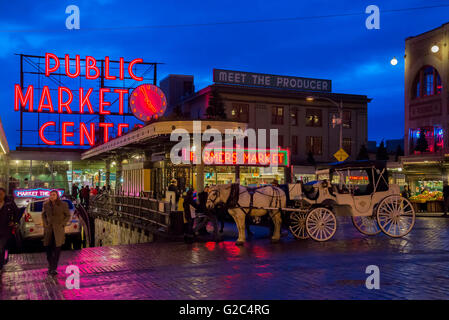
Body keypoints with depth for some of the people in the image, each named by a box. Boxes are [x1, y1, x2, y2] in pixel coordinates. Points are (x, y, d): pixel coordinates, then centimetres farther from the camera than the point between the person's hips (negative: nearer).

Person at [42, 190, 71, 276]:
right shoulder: (46, 204, 1)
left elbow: (68, 215, 3)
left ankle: (54, 268, 1)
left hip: (58, 230, -3)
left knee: (57, 249, -6)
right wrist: (45, 224, 4)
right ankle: (50, 266, 24)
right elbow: (43, 215, 17)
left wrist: (62, 225, -7)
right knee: (48, 249, 5)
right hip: (48, 229, 3)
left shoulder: (63, 204, -7)